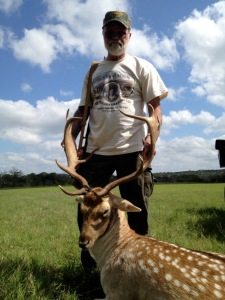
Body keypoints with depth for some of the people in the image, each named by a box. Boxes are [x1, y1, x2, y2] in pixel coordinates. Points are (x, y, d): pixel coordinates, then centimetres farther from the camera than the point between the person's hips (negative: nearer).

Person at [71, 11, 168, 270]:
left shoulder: (141, 67, 7)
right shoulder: (93, 71, 18)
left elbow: (155, 107, 0)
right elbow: (83, 109, 17)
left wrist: (152, 136, -18)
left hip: (132, 150, -3)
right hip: (96, 151, 4)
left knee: (136, 211, 4)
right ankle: (89, 266, 26)